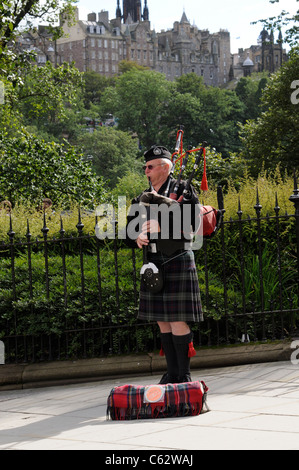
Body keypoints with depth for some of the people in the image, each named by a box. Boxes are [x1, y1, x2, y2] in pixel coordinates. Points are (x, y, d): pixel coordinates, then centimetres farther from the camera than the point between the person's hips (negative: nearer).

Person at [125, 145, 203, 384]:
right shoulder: (143, 198, 14)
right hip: (154, 264, 6)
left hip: (178, 262, -6)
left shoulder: (183, 190, -3)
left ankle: (184, 375, 0)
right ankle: (172, 373, 17)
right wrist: (137, 238, -8)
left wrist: (161, 227, -19)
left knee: (178, 320, -8)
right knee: (162, 321, 9)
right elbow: (129, 233, 15)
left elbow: (192, 224, -13)